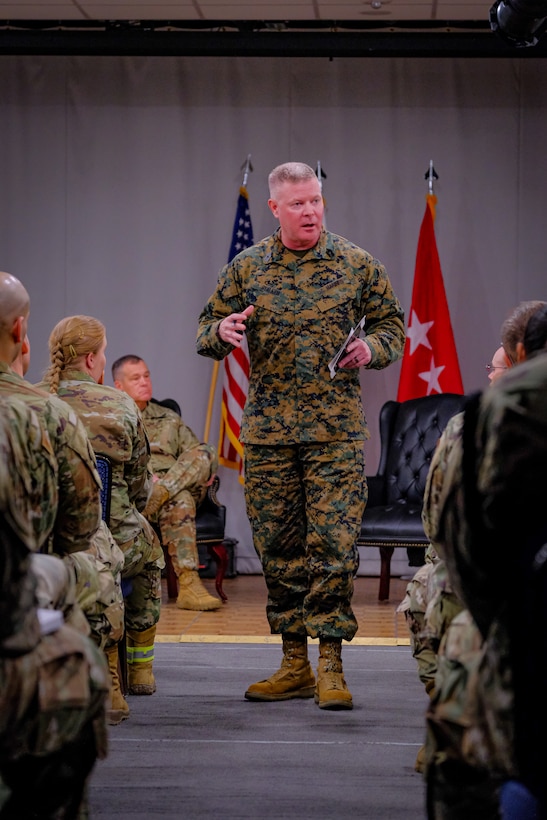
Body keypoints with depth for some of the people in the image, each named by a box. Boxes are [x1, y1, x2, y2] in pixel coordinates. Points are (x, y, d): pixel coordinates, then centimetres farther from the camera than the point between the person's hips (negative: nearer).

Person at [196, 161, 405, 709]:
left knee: (332, 543, -9)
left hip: (336, 429, -2)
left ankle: (330, 666, -3)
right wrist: (222, 331, -11)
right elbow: (207, 331, 13)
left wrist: (372, 348, -9)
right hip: (267, 430, 2)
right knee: (277, 546, 7)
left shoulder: (356, 264, 4)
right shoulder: (246, 268, 7)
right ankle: (294, 663, 17)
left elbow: (391, 321, 12)